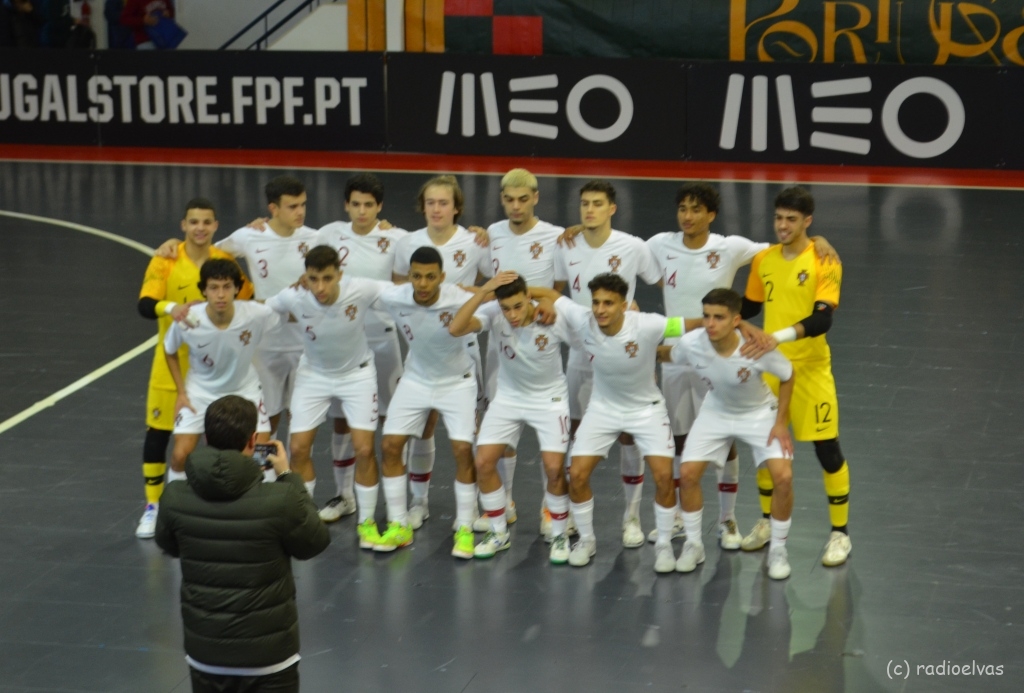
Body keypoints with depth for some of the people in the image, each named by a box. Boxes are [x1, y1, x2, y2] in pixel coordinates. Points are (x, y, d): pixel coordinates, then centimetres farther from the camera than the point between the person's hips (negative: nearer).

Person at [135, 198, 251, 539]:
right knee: (158, 432, 2)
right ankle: (153, 507, 16)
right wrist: (170, 308, -38)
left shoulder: (225, 261, -3)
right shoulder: (166, 260, -9)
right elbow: (145, 304, -20)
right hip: (172, 360, -1)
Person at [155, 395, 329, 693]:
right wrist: (289, 478, 9)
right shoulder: (279, 501, -20)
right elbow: (315, 542, -1)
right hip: (267, 655, -3)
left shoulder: (175, 498, -10)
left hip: (205, 652, 3)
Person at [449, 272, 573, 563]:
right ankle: (498, 533, 15)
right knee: (483, 463, -6)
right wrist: (483, 290, -44)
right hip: (508, 397, 3)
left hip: (550, 399, -2)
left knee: (554, 468, -14)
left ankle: (559, 536, 10)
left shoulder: (555, 320, -26)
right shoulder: (493, 313, -22)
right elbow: (455, 329, -38)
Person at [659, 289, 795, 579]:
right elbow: (666, 354, -1)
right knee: (688, 474, -8)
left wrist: (781, 423, -14)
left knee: (783, 477, -17)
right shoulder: (691, 343, -28)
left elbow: (787, 375, -14)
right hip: (716, 412, 2)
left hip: (759, 413, -2)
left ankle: (778, 550, 4)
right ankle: (693, 545, 14)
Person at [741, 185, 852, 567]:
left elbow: (822, 320, -24)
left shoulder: (824, 263, -13)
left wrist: (780, 336, -37)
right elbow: (750, 307, 19)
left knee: (827, 448, -2)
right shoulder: (763, 260, 3)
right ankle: (767, 521, 30)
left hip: (810, 368, -5)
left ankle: (840, 533, 11)